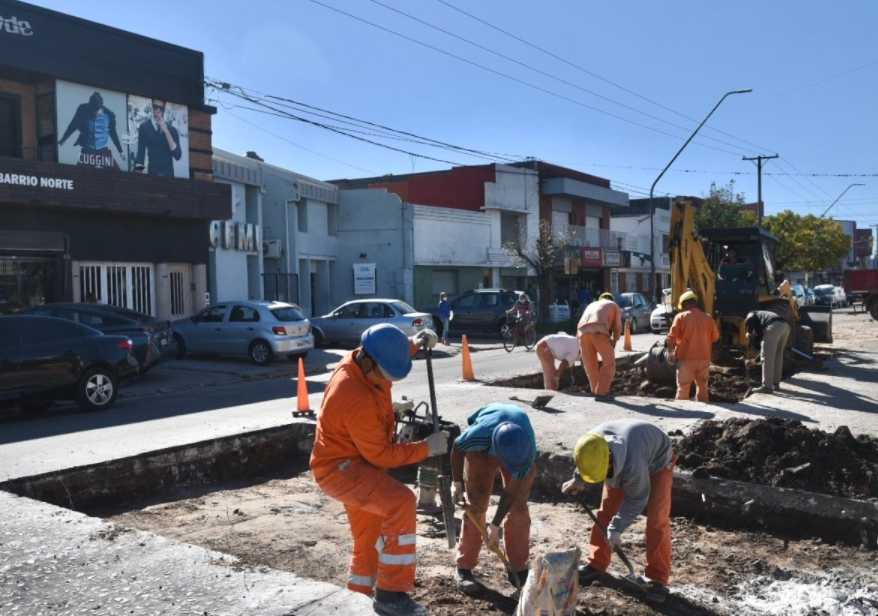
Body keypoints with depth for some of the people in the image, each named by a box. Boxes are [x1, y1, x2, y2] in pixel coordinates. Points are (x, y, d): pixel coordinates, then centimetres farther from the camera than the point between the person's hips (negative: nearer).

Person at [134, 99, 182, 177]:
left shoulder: (172, 130, 8)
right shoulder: (144, 126, 5)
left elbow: (177, 156, -4)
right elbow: (141, 152, 2)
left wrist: (166, 131, -9)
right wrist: (138, 169, -14)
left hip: (168, 175, 1)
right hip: (152, 173, -1)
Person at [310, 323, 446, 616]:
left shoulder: (364, 361, -6)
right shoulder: (358, 400, -33)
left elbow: (391, 353, 20)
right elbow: (382, 454, -25)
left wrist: (415, 342, 2)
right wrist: (427, 447, -19)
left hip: (354, 462, 10)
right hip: (340, 468, -10)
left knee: (369, 542, 20)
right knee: (401, 502, -31)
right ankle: (391, 592, -23)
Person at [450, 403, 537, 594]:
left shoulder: (528, 450, -40)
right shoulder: (478, 435, -45)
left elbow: (511, 492, -26)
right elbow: (457, 447, -18)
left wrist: (495, 525, -21)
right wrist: (456, 483, -7)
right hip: (482, 449, -1)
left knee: (519, 506, -4)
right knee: (476, 505, -7)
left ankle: (518, 568, 7)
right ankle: (464, 567, 3)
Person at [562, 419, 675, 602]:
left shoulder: (632, 463, -47)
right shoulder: (593, 447, -30)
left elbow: (636, 499, -30)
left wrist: (616, 529, -25)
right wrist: (578, 480, 6)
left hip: (657, 461, -6)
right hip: (623, 464, 6)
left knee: (657, 520, -12)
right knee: (606, 512, 3)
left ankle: (657, 578, -3)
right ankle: (596, 564, 15)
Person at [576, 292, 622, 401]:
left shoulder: (591, 305, 40)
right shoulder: (614, 306, 29)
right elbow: (617, 327, 24)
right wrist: (614, 342, 39)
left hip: (582, 331, 5)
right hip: (598, 331, -4)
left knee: (590, 364, 17)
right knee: (609, 362, 7)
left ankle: (596, 391, 26)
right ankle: (601, 392, 3)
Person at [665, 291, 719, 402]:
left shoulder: (680, 317, -5)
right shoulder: (708, 318, 4)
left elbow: (672, 337, -7)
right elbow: (715, 337, 14)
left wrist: (671, 350, 9)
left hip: (686, 358, -3)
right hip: (704, 358, 3)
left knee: (683, 388, 3)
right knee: (702, 387, 14)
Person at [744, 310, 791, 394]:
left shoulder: (751, 315, 30)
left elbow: (750, 320, 1)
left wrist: (749, 332, 16)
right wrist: (755, 360, 52)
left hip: (774, 326, -8)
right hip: (785, 325, 8)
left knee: (767, 357, -3)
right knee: (778, 356, 23)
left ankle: (767, 386, -4)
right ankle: (775, 384, 29)